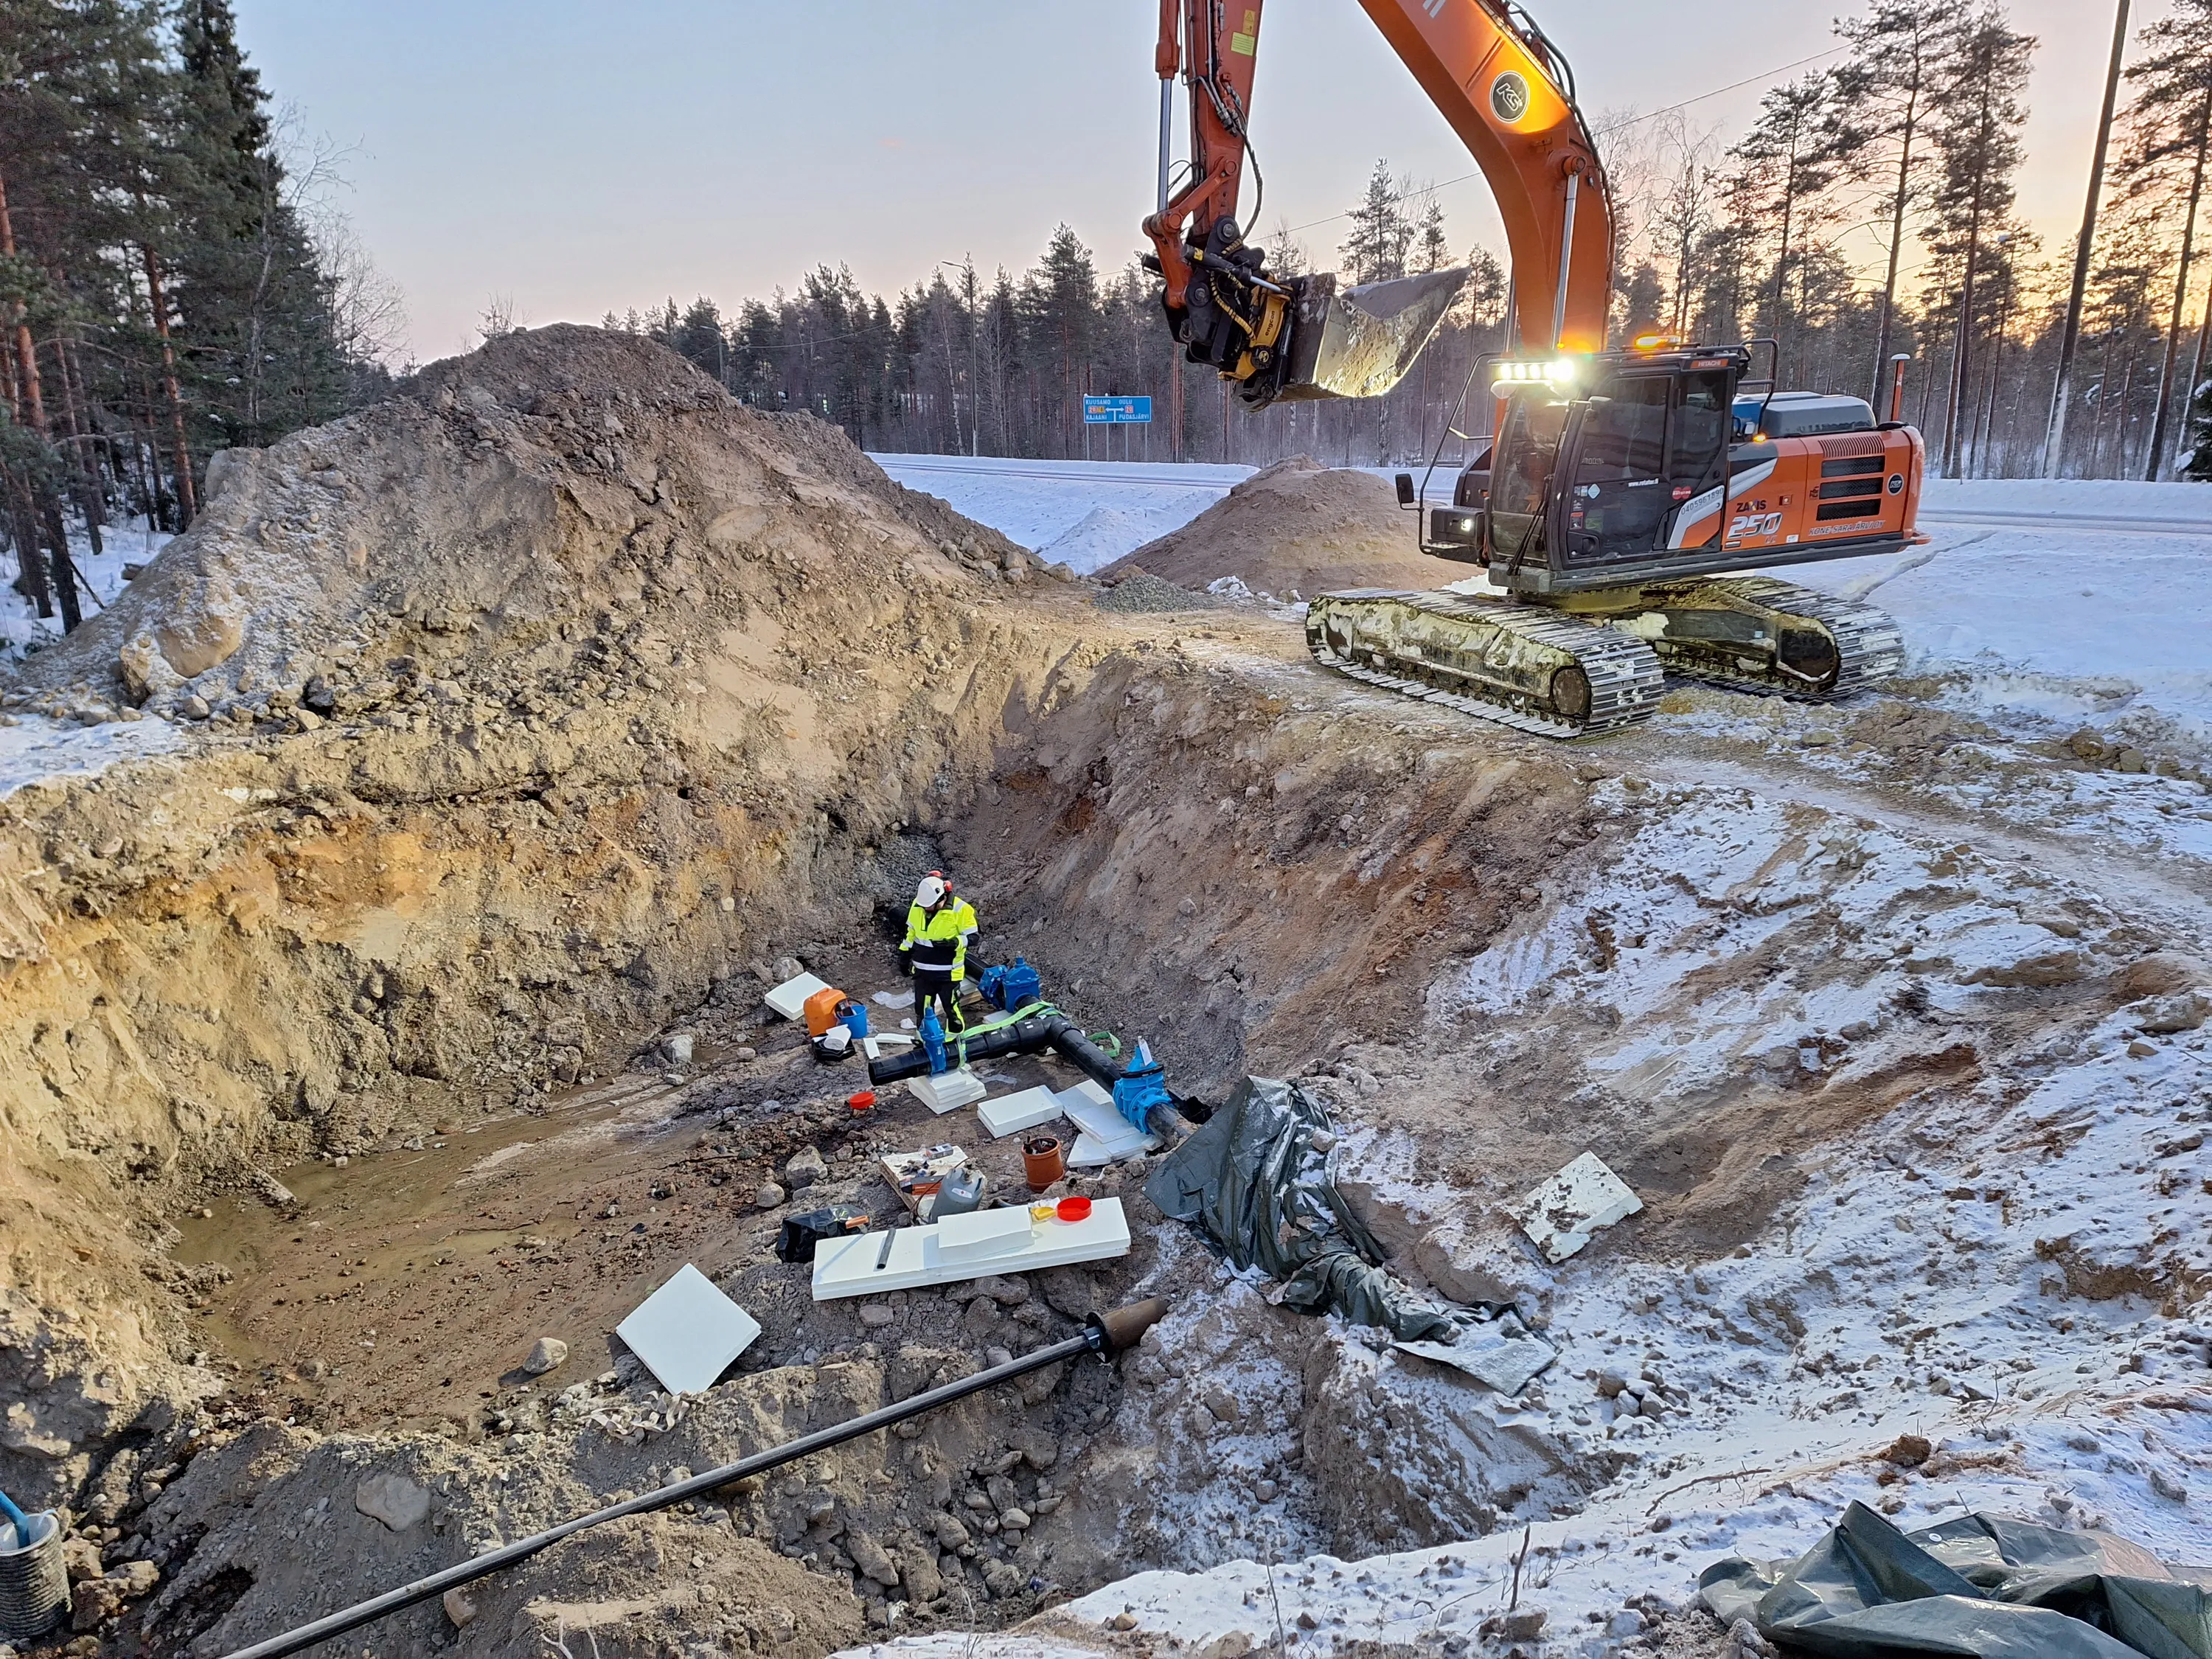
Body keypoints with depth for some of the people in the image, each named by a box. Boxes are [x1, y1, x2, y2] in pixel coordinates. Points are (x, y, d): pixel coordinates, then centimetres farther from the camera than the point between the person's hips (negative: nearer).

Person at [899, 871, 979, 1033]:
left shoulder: (960, 910, -18)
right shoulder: (918, 905, -3)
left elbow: (972, 939, -13)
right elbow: (911, 933, 13)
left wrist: (954, 943, -30)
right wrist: (905, 953, 14)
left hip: (948, 974, -5)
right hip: (922, 972, 5)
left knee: (951, 1010, 4)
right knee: (922, 1010, 15)